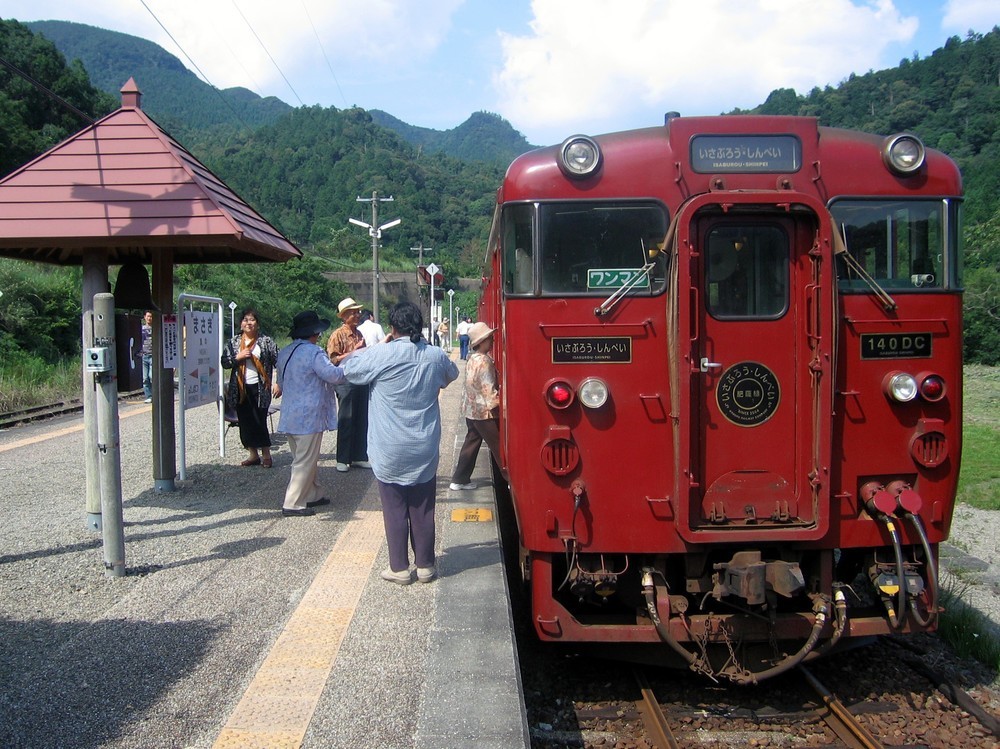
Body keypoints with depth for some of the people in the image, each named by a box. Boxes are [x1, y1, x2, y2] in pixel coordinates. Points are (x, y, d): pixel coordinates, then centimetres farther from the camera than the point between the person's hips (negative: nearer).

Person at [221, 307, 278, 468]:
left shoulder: (266, 341, 0)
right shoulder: (234, 342, 8)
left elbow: (278, 361, -3)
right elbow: (224, 362, 6)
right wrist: (238, 357, -11)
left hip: (259, 388, -4)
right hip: (240, 388, 4)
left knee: (260, 421, -4)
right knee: (245, 422, 7)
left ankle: (266, 455, 10)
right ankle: (253, 454, 18)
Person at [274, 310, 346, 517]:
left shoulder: (284, 352, 11)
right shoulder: (314, 353, -17)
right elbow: (334, 375, -19)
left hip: (290, 415, 9)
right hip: (309, 416, -9)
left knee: (303, 459, 19)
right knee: (305, 461, -2)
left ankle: (313, 495, 27)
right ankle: (293, 504, 1)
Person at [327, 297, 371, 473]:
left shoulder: (359, 334, 14)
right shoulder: (337, 335, -8)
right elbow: (333, 359, -17)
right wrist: (354, 352, -20)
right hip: (346, 381, -7)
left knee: (362, 420, 10)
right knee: (346, 421, -1)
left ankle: (360, 456, 19)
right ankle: (343, 459, 9)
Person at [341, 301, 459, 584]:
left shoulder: (381, 355, -14)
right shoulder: (435, 356, -2)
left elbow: (348, 368, 1)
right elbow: (452, 374, 20)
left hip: (390, 453, -3)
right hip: (425, 452, 3)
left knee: (395, 511, 8)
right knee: (423, 510, 12)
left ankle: (399, 568, 15)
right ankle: (425, 566, 21)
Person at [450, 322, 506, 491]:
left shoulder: (473, 359, 8)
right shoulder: (484, 361, -20)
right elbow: (489, 390, -23)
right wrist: (500, 403, -16)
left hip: (471, 409, 9)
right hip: (484, 412, -9)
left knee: (471, 443, 15)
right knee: (498, 447, 2)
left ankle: (460, 479, 18)